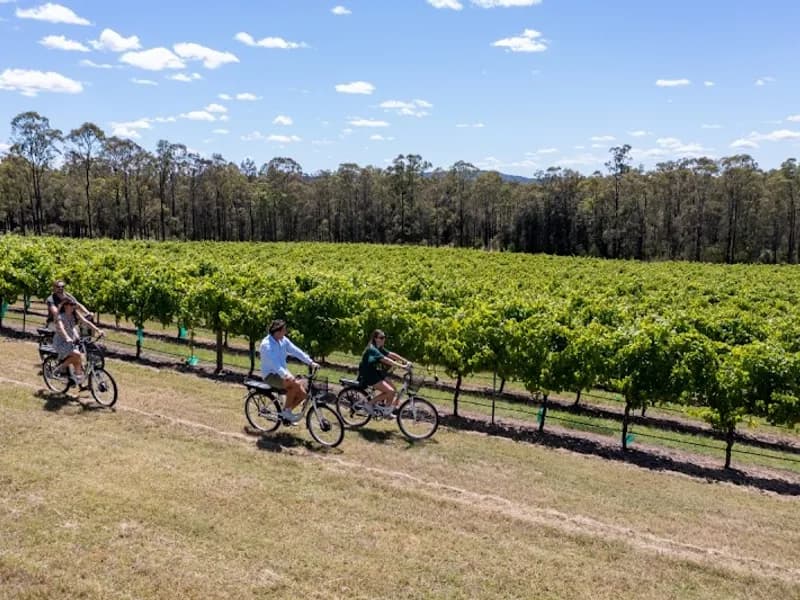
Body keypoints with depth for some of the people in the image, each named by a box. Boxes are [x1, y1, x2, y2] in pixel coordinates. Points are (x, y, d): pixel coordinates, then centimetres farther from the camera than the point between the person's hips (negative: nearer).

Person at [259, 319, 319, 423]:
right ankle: (286, 411, -13)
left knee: (302, 393, -9)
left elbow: (296, 351, 0)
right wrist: (285, 375, -46)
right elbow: (273, 362, -32)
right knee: (295, 384, -30)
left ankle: (285, 413, 10)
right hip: (270, 375, -7)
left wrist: (310, 362, -12)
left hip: (283, 372, 7)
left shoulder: (284, 340, 4)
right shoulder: (266, 344, -19)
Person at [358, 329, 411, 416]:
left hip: (376, 374, 9)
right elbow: (386, 360, -30)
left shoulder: (380, 349, 10)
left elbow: (392, 355, 5)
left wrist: (406, 361, -5)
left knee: (393, 390, 1)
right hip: (368, 376, -9)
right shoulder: (372, 350, -20)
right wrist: (401, 366, -35)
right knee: (390, 391, -16)